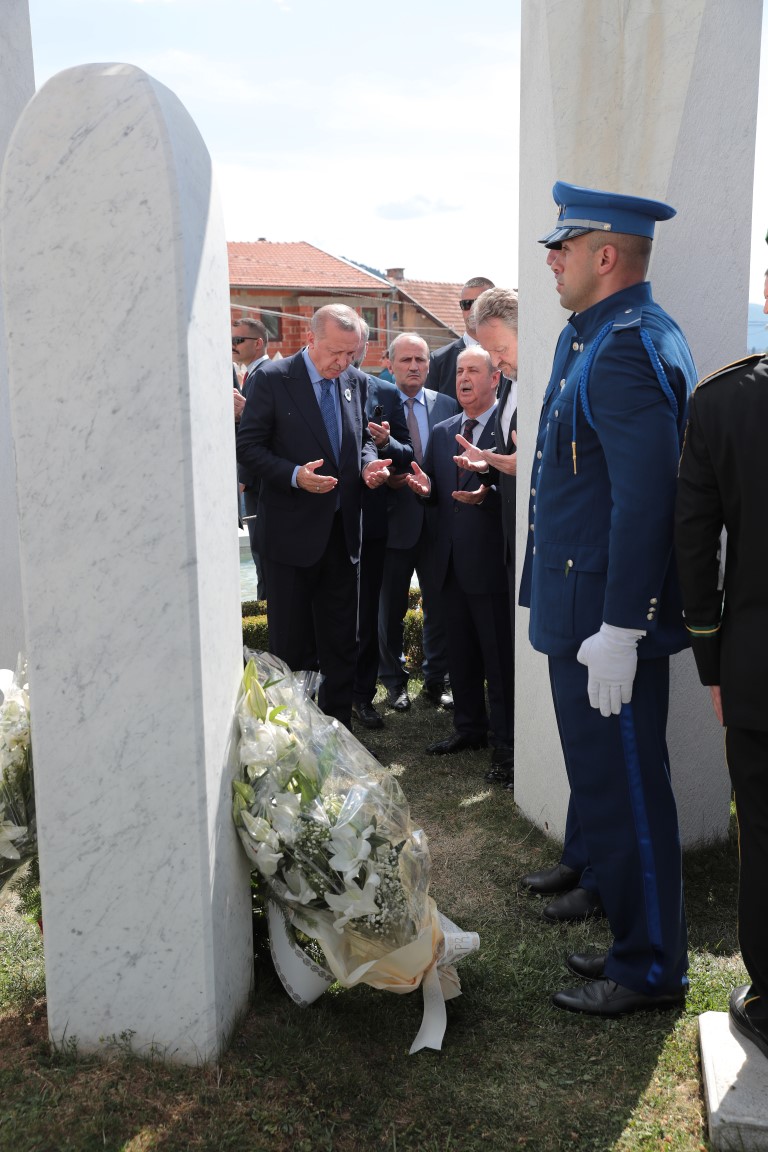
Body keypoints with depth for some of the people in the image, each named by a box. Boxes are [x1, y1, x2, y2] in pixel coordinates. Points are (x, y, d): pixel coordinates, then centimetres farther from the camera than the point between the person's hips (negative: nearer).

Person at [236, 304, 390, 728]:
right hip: (291, 531, -5)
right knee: (289, 645, 6)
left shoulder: (357, 381, 7)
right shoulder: (271, 378, -9)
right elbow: (248, 448, -9)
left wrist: (369, 463, -5)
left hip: (342, 530, 5)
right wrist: (295, 475, -24)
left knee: (342, 644, 12)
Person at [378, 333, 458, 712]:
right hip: (395, 519, -2)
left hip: (437, 520, 2)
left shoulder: (447, 405, 5)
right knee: (391, 607, 11)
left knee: (439, 606, 9)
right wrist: (383, 478, -22)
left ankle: (436, 680, 25)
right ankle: (394, 682, 27)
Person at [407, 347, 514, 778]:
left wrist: (488, 494, -31)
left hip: (491, 559, -7)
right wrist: (426, 487, -5)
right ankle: (469, 727, 30)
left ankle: (506, 738, 13)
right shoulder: (442, 432, 15)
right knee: (461, 652, 16)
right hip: (451, 560, 7)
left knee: (500, 654, 1)